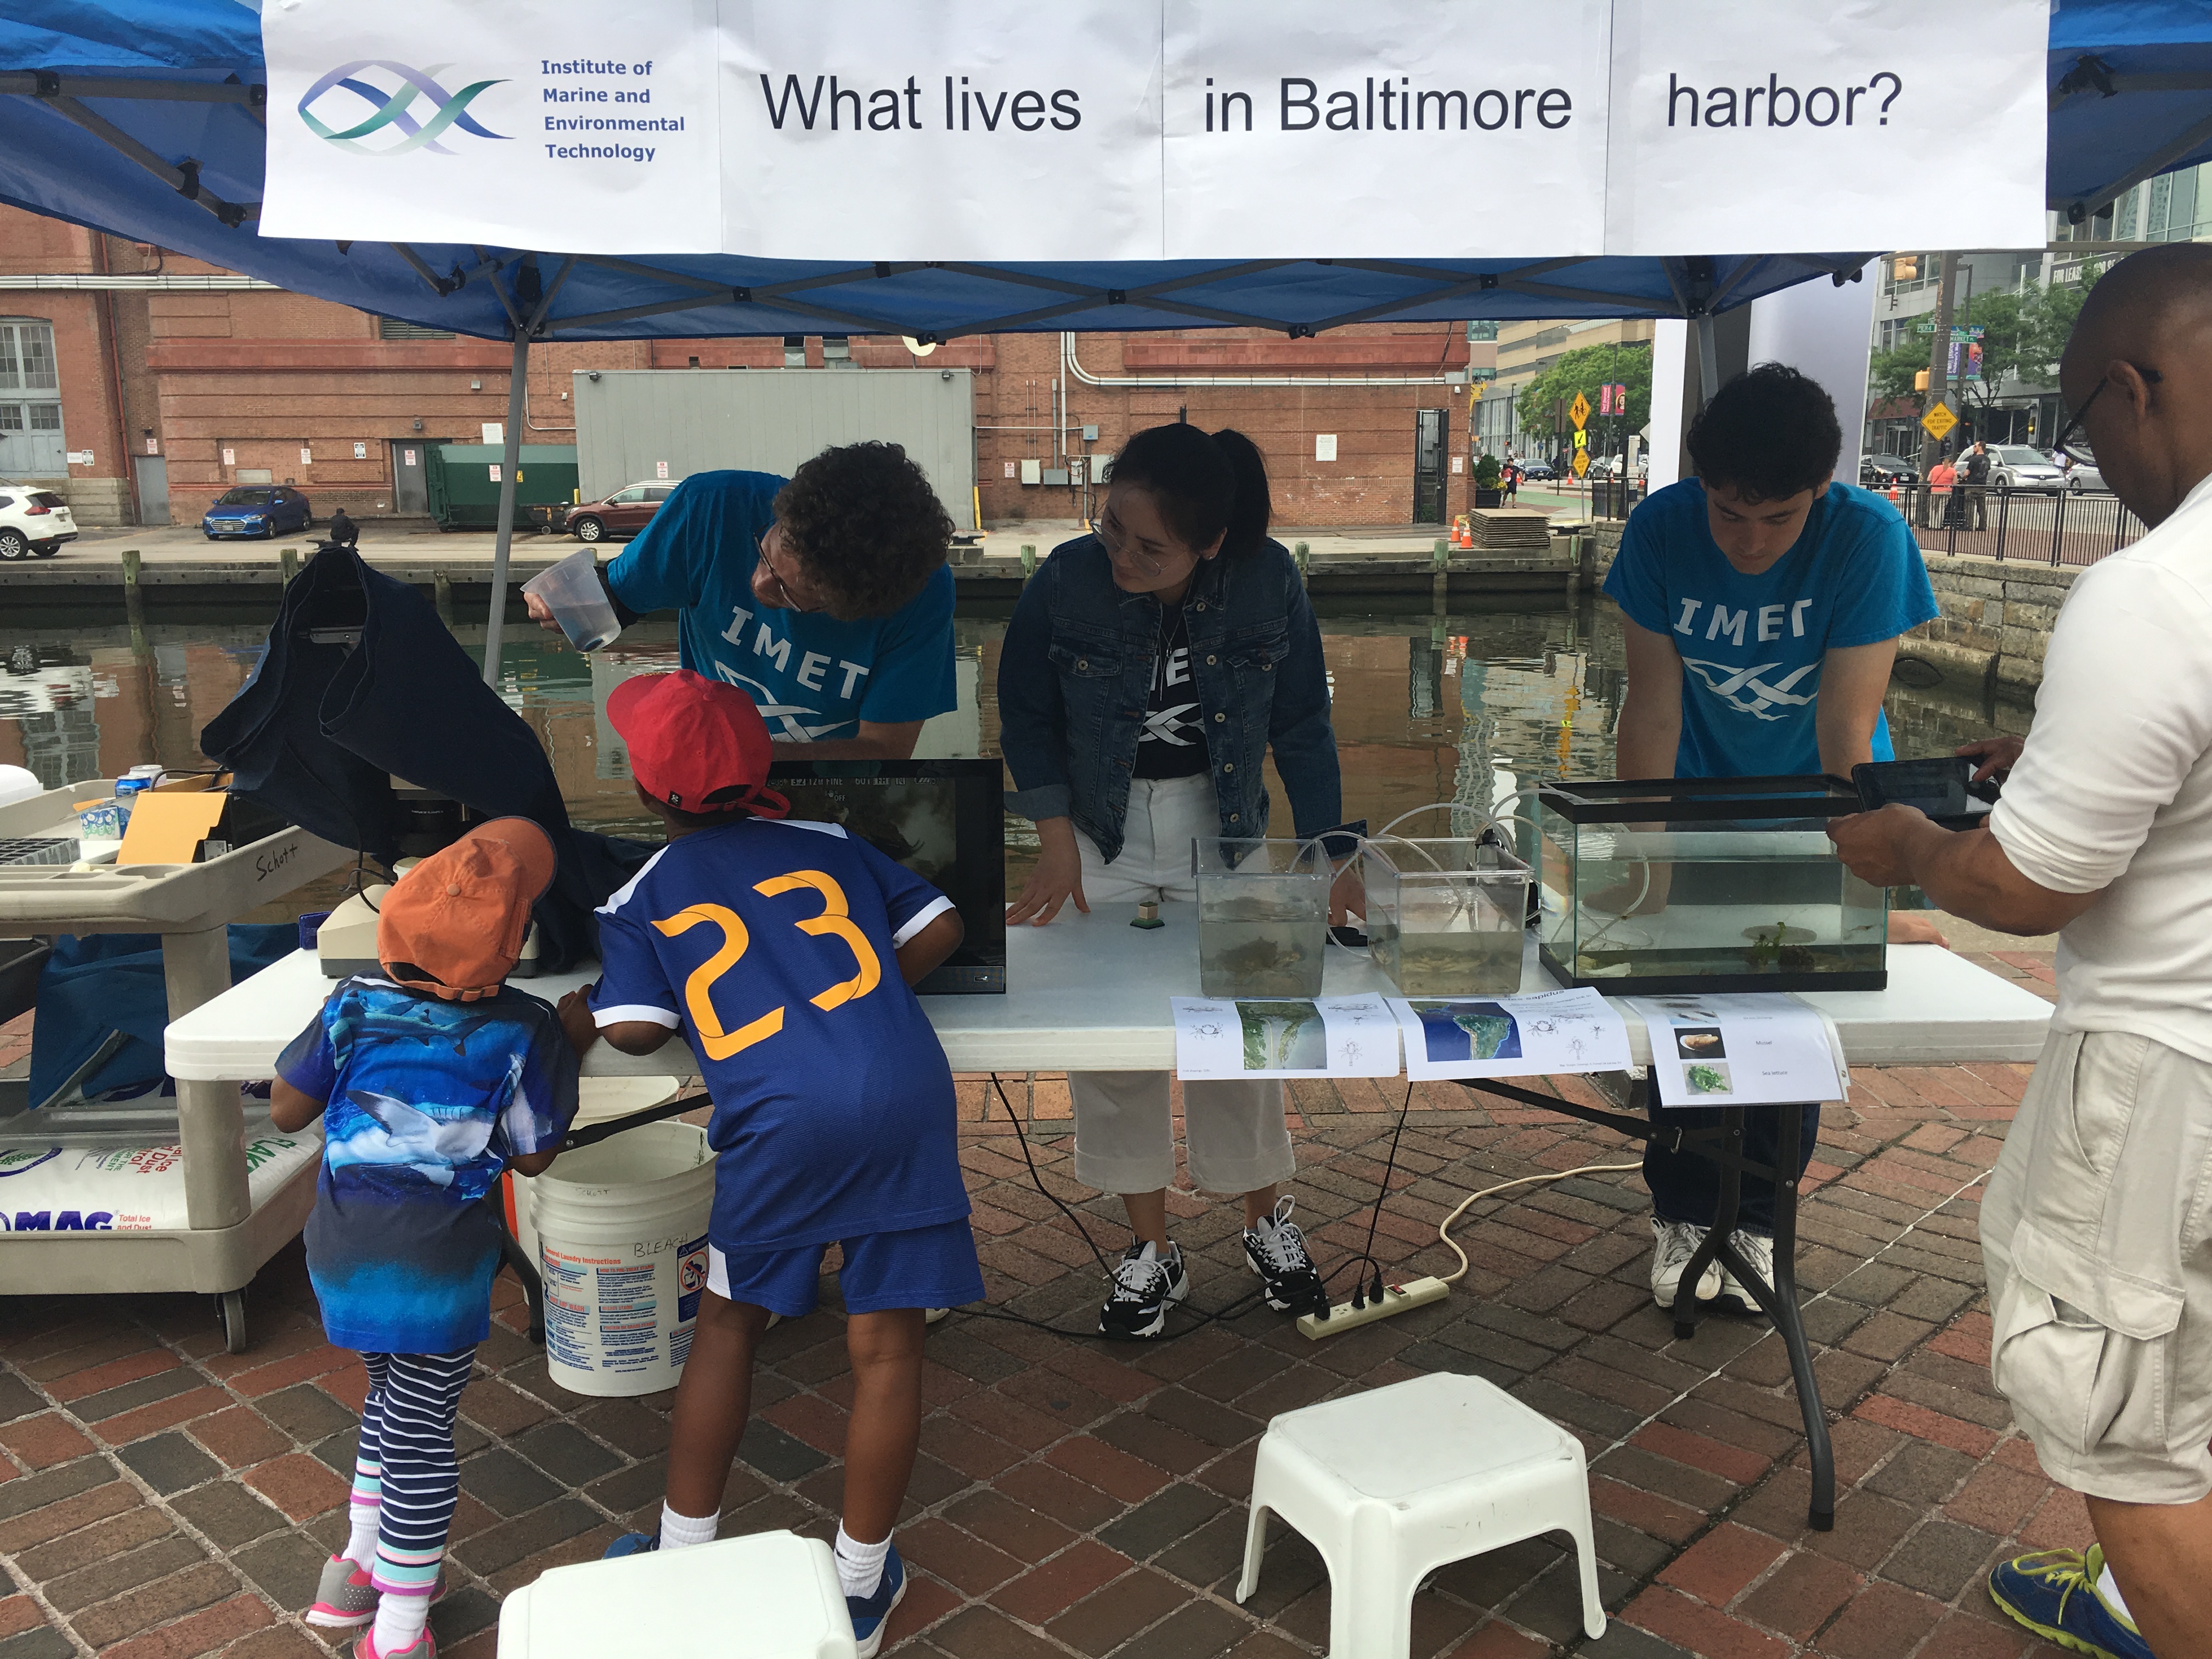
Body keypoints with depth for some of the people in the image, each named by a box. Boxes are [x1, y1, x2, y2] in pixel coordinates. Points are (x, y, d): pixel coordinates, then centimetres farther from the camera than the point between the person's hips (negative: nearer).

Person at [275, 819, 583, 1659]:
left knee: (391, 1397, 28)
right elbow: (533, 1158, -3)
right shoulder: (525, 1033, -13)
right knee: (419, 1433, 10)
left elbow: (287, 1110, 4)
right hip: (438, 1272, -4)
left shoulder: (354, 1007, -5)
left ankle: (361, 1563, 40)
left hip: (341, 1257, 4)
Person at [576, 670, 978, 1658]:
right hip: (905, 1093, 2)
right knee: (885, 1344, 10)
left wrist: (565, 1017, 22)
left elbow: (634, 1030, 2)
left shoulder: (641, 898, 14)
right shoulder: (829, 843, 22)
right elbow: (939, 928, 17)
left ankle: (682, 1557, 32)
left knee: (729, 1324, 21)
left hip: (783, 1118, -1)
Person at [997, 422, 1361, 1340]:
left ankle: (1267, 1220, 30)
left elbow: (1302, 724, -5)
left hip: (1223, 832, 0)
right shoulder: (1067, 581, -18)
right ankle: (1151, 1248, 20)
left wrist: (1330, 850, -9)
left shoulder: (1269, 582, -16)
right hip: (1101, 838, 0)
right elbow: (1026, 715, -4)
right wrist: (1056, 839, -11)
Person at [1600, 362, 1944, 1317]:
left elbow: (1845, 729, -29)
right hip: (1704, 790, 1)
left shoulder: (1867, 537, -28)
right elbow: (1653, 707, -18)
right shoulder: (1661, 529, -22)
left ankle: (1756, 1217, 22)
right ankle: (1683, 1212, 18)